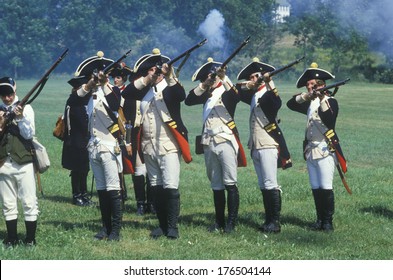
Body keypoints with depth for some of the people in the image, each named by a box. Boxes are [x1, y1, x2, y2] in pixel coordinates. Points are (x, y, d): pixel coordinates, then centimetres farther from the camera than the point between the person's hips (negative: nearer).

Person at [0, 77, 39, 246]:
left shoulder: (25, 108, 1)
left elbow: (29, 134, -5)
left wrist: (20, 117, -18)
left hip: (24, 163, -3)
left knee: (29, 202, -2)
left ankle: (30, 238, 5)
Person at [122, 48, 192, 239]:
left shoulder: (170, 87, -1)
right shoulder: (144, 90, 12)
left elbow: (181, 95, -21)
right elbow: (126, 94, -3)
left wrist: (170, 76, -31)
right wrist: (145, 80, -12)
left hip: (168, 146, -5)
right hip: (149, 147, 5)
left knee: (170, 187, -10)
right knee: (156, 188, 10)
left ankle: (172, 226, -5)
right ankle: (162, 224, 18)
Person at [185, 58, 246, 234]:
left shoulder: (227, 92, 1)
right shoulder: (207, 94, 16)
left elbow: (235, 96, -22)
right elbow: (189, 100, 3)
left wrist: (223, 77, -27)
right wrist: (203, 86, -6)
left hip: (226, 141, -6)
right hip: (209, 143, 6)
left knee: (230, 183, -8)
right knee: (216, 185, 10)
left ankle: (231, 223, -7)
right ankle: (219, 221, 15)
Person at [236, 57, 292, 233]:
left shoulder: (268, 95, -7)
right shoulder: (254, 96, 17)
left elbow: (276, 103, -28)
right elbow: (237, 90, 22)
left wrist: (269, 84, -34)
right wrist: (248, 85, 3)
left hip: (268, 145, -9)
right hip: (256, 146, 9)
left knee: (270, 185, -11)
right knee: (263, 186, 9)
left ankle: (275, 222, -12)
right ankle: (268, 220, 12)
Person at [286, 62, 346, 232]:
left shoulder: (330, 101, -4)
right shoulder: (309, 103, 16)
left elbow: (329, 121, -21)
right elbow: (291, 104, 4)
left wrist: (323, 101, -28)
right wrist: (305, 96, -10)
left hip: (325, 150, -7)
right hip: (310, 150, 7)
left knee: (326, 187, -9)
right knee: (315, 188, 7)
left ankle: (328, 221, -4)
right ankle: (320, 220, 13)